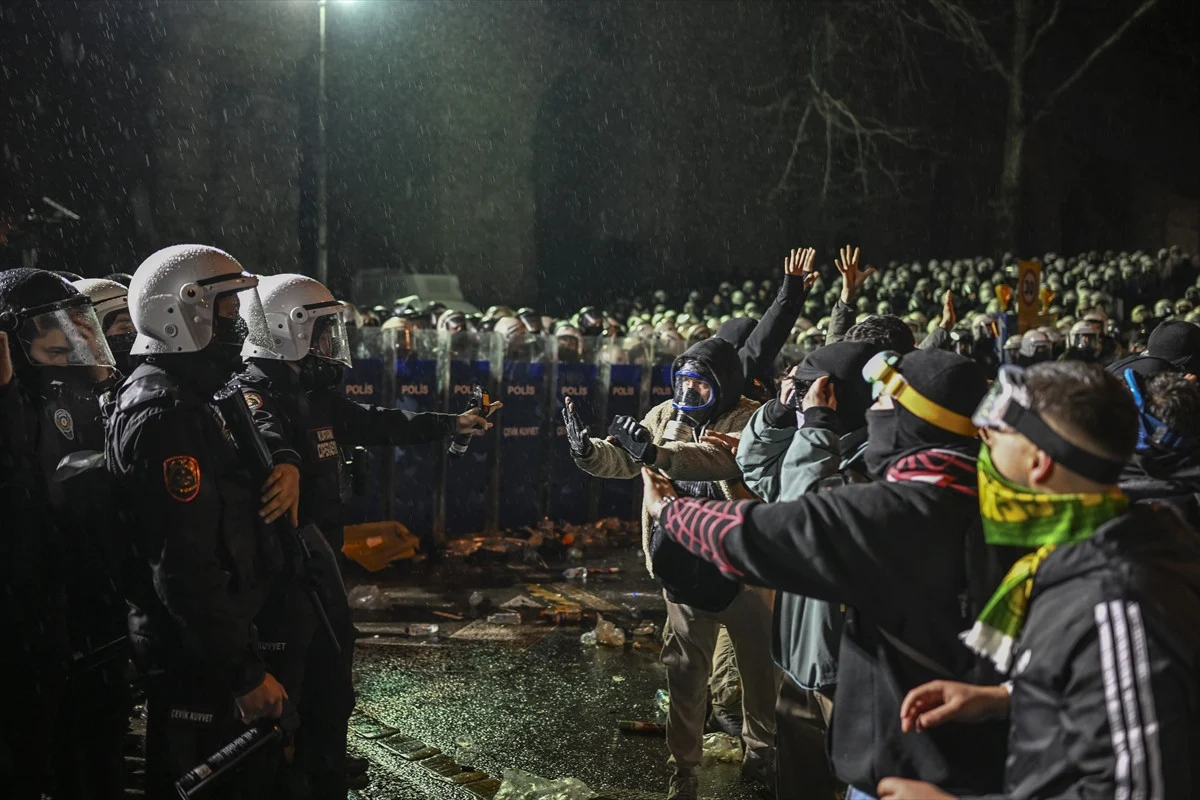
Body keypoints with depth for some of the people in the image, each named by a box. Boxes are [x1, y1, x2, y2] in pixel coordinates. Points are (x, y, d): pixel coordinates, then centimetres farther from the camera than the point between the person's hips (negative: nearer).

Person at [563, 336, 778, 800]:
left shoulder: (750, 419, -12)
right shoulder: (665, 415, 2)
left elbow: (722, 459, -32)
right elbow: (621, 460, -4)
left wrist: (655, 454, -44)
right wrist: (588, 450, -26)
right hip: (684, 565, 2)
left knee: (762, 663, 14)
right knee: (686, 671, 9)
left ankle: (760, 754, 37)